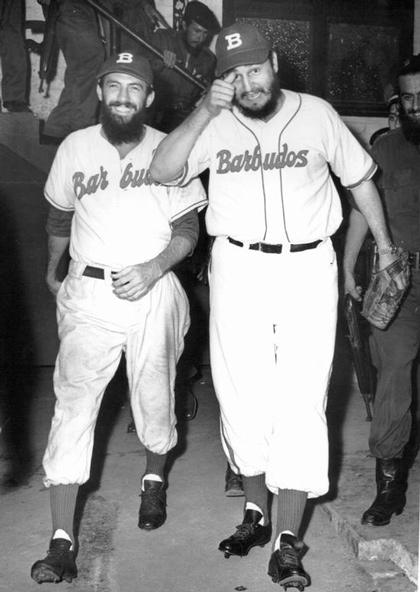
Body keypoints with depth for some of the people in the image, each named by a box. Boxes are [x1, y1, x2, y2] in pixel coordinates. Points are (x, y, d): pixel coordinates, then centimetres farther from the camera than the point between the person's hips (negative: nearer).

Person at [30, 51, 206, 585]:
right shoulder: (75, 147, 4)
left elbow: (188, 226, -1)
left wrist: (153, 269, -17)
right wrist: (52, 270, 29)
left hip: (153, 292, 0)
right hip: (88, 293, 1)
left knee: (154, 395, 11)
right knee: (73, 402, -7)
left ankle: (155, 479, 43)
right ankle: (62, 542, -2)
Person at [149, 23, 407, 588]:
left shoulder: (318, 114, 4)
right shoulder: (214, 125, 4)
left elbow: (360, 178, 14)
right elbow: (162, 172, -9)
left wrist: (386, 246, 17)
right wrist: (204, 112, -18)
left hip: (308, 270, -1)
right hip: (237, 270, 2)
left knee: (301, 403, -4)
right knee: (243, 397, 8)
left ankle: (288, 540, 6)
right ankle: (255, 511, 27)